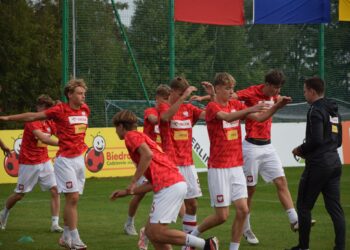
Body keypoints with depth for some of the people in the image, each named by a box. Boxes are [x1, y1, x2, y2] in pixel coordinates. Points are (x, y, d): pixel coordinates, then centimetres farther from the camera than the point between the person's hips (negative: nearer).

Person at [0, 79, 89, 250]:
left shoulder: (85, 109, 7)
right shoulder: (60, 110, -10)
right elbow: (33, 116, -3)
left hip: (79, 158, 6)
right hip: (65, 160, -6)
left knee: (73, 200, 8)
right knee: (72, 198, -11)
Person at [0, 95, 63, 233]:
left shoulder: (49, 123, 6)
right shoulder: (32, 122, -17)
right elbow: (43, 138, -31)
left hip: (45, 162, 6)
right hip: (29, 163, -6)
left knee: (55, 190, -9)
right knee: (19, 194, 7)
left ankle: (55, 224, -5)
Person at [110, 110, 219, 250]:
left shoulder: (131, 136, 4)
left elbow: (148, 154, -17)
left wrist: (133, 181, -11)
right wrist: (126, 192, 30)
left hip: (169, 186, -10)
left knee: (156, 233, -11)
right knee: (150, 232, 11)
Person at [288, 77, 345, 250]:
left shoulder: (316, 111, -12)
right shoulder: (334, 111, 15)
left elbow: (315, 140, -21)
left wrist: (301, 150, -3)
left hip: (318, 164, -8)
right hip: (334, 162, 8)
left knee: (304, 206, 4)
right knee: (334, 208, 6)